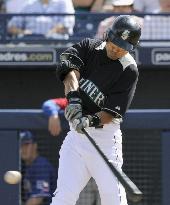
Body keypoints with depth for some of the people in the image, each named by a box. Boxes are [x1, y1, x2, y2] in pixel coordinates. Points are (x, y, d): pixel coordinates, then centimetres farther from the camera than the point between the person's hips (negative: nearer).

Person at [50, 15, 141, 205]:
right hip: (76, 133, 3)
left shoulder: (129, 70, -8)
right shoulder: (89, 47, 4)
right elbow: (69, 67, -16)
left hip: (105, 135, -3)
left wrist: (92, 121, -32)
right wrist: (73, 98, -32)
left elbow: (113, 113, -14)